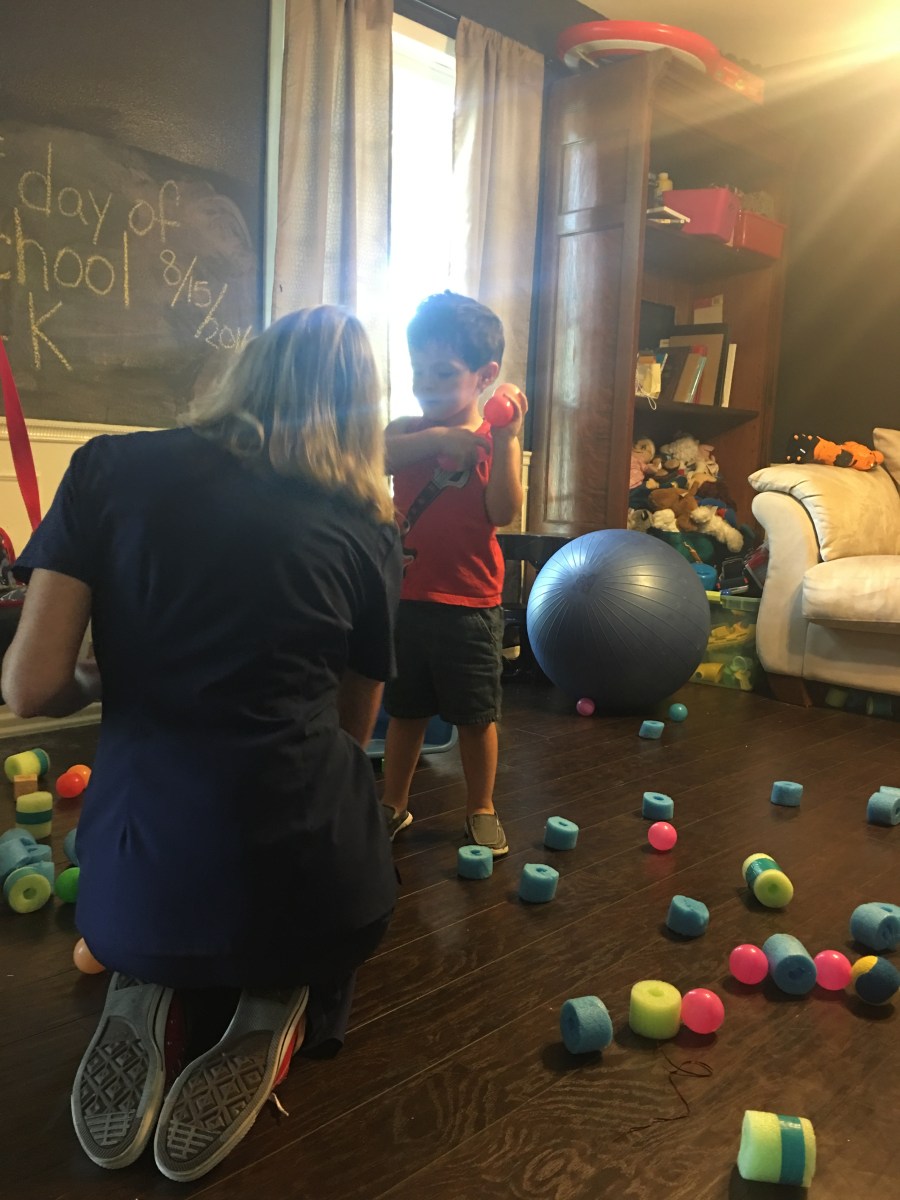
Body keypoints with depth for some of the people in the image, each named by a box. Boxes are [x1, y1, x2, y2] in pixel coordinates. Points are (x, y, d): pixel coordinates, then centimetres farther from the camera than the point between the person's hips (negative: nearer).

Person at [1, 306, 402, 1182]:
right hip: (311, 879, -1)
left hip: (141, 885, 2)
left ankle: (146, 989, 4)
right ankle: (278, 1001, 3)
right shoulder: (365, 528, 1)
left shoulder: (110, 469, -2)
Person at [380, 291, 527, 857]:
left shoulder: (497, 440, -3)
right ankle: (394, 805, 33)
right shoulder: (408, 430, 4)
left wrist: (506, 439, -22)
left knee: (477, 716, 10)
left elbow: (504, 512, -17)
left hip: (469, 606, -2)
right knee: (405, 710, 16)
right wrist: (435, 438, -28)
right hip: (406, 599, 3)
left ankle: (482, 809, 29)